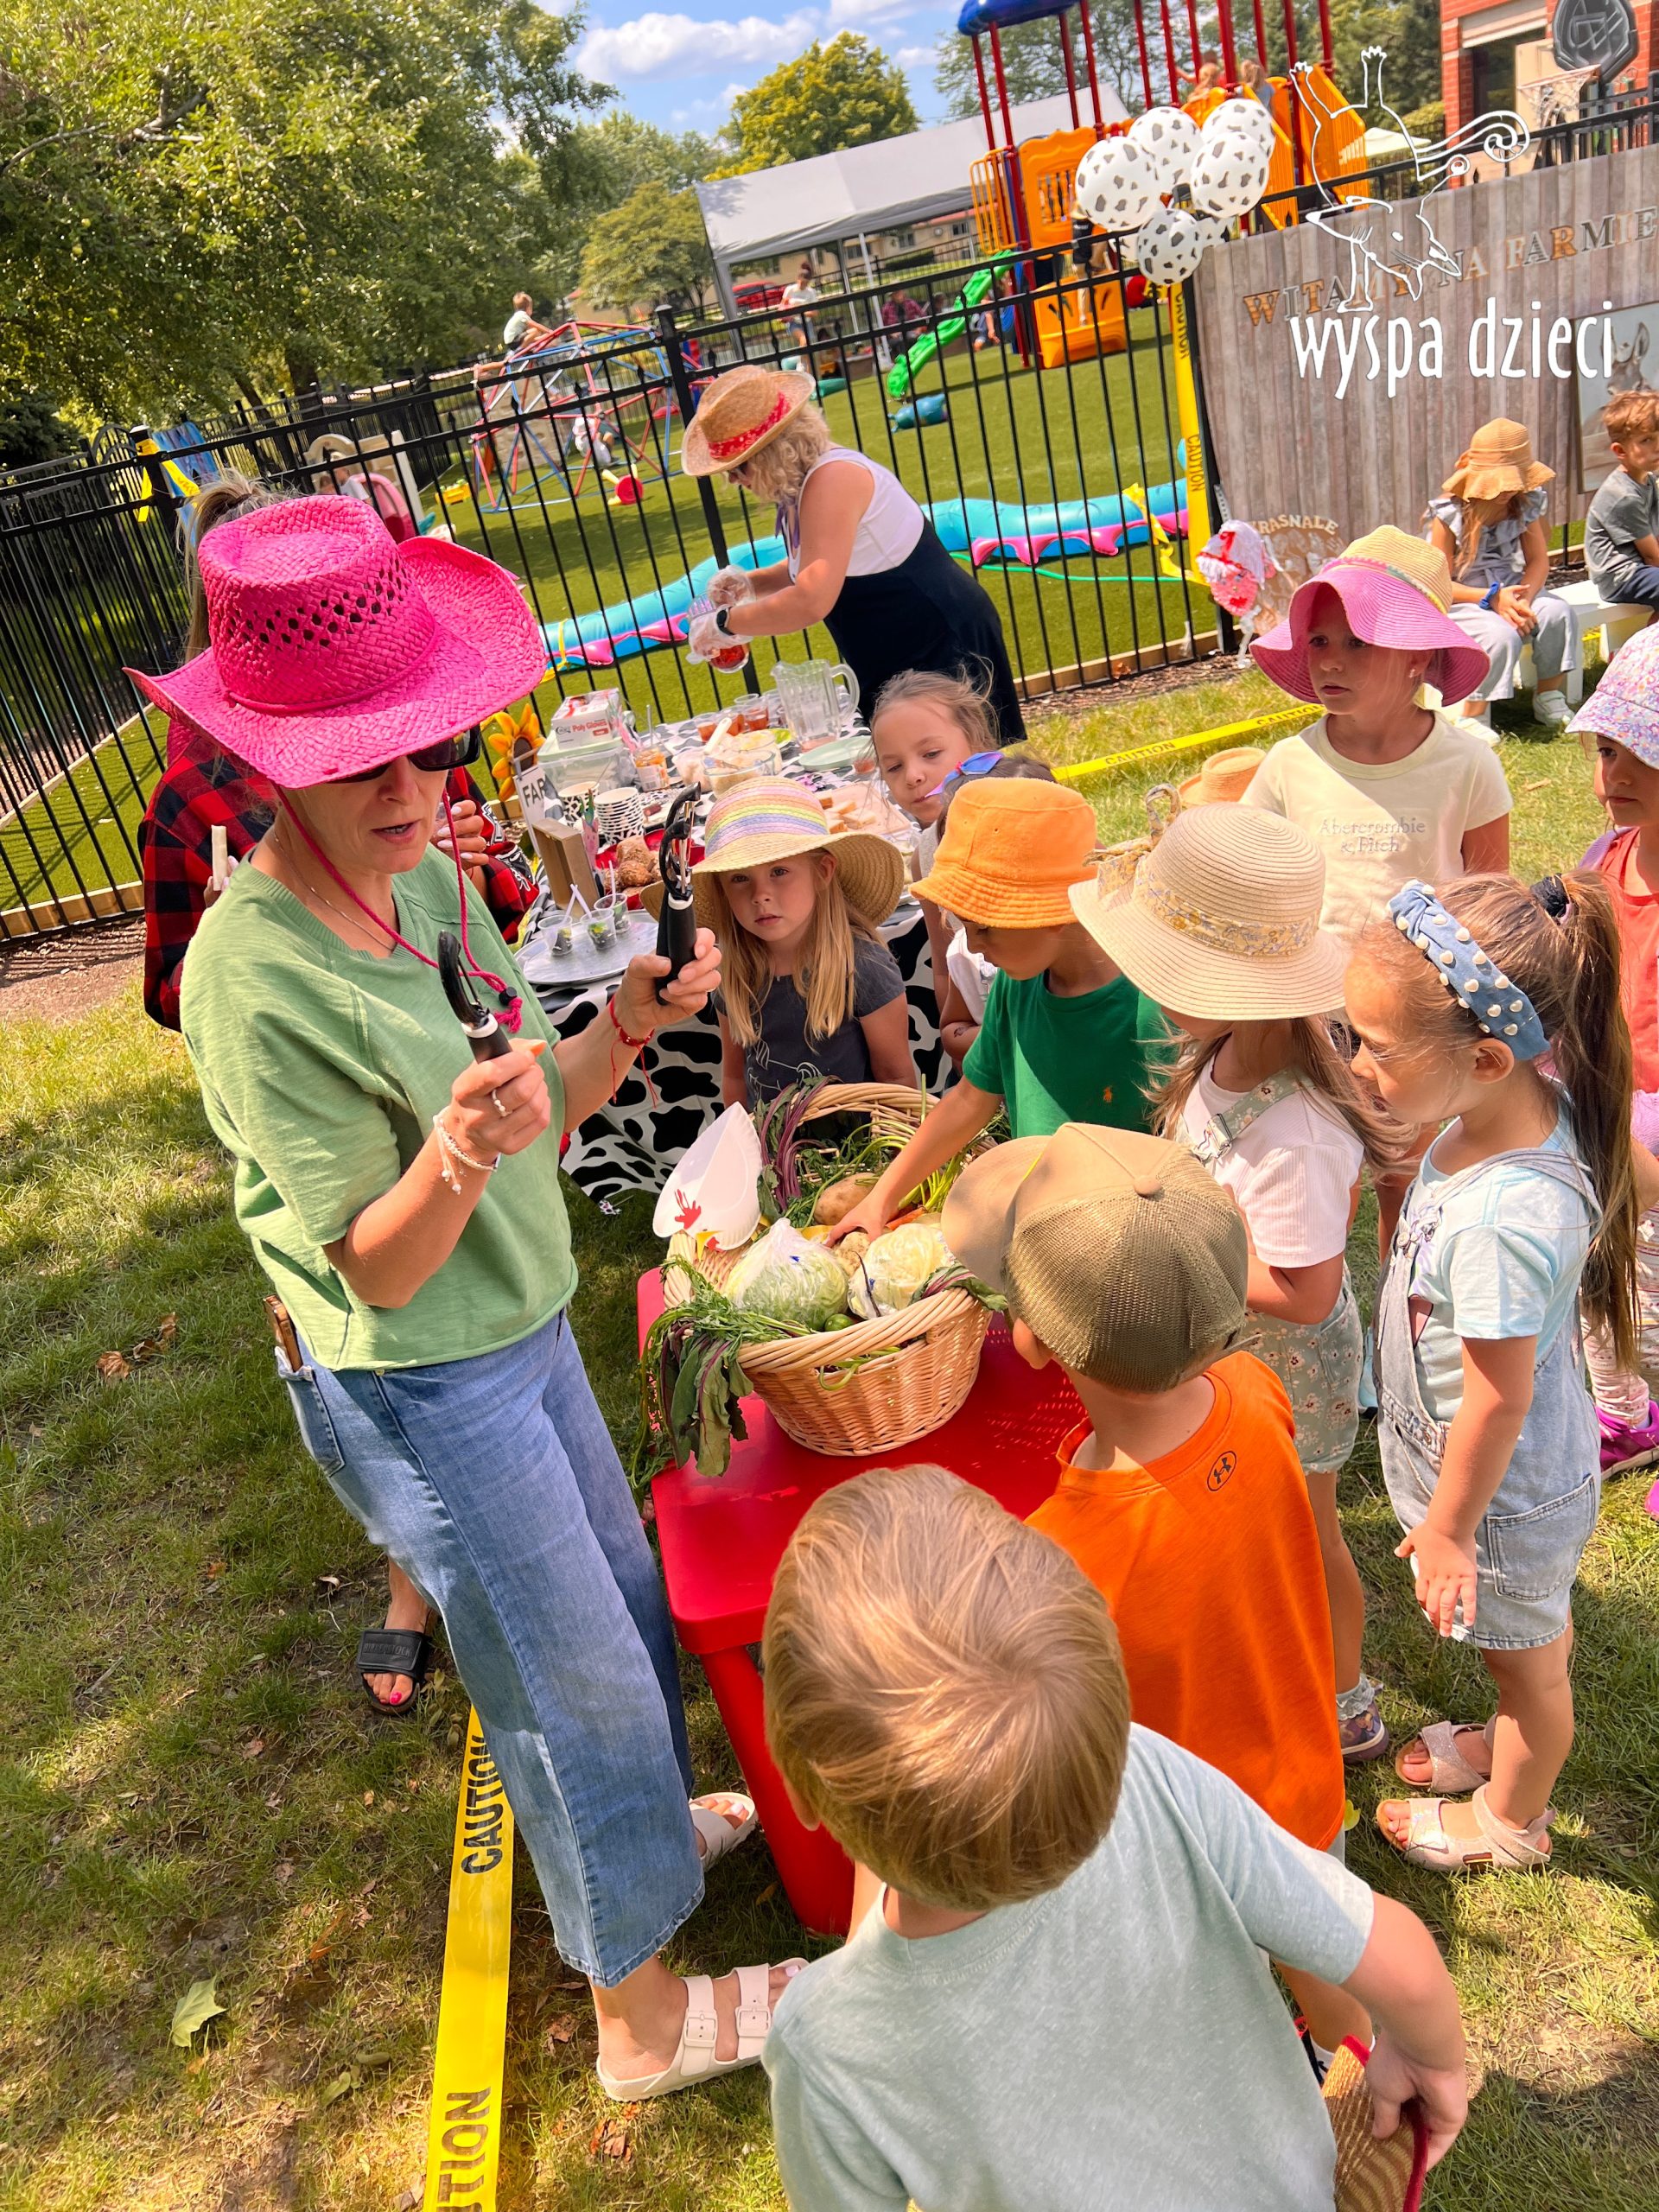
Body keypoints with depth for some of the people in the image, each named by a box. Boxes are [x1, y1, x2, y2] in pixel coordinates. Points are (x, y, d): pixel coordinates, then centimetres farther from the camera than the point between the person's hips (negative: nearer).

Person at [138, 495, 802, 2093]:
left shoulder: (428, 877, -5)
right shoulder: (255, 980, -27)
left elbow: (536, 1113, 2)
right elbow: (374, 1269, -21)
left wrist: (627, 1026, -16)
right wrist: (454, 1158, -40)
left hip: (523, 1331, 8)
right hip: (415, 1389, -7)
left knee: (626, 1604, 26)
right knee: (576, 1679, 10)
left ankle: (638, 1828, 57)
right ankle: (642, 2007, 36)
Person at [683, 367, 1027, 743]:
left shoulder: (831, 479, -23)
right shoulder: (798, 484, 7)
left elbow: (810, 602, -31)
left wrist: (723, 623, -19)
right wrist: (751, 582, 6)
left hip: (944, 648, -10)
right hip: (893, 663, 10)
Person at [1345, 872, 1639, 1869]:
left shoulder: (1502, 1221, -42)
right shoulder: (1530, 1107, -17)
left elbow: (1497, 1404, -30)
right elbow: (1637, 1176, 5)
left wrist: (1448, 1529, -14)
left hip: (1498, 1489, -8)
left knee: (1526, 1656, 22)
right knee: (1537, 1636, 33)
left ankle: (1511, 1819, 51)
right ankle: (1510, 1744, 61)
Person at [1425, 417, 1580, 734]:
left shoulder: (1525, 503, 1)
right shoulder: (1450, 513, -15)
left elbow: (1538, 559, 1)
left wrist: (1524, 598, -21)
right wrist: (1493, 599, -26)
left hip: (1509, 590, 5)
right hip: (1459, 602, -5)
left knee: (1558, 612, -21)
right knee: (1502, 635, -33)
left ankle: (1548, 699, -2)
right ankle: (1472, 718, -16)